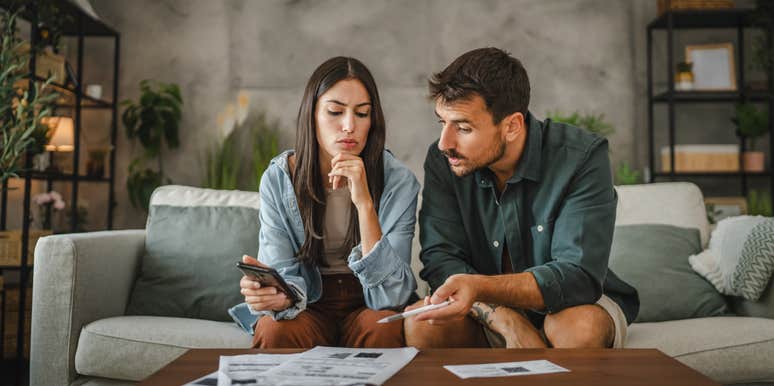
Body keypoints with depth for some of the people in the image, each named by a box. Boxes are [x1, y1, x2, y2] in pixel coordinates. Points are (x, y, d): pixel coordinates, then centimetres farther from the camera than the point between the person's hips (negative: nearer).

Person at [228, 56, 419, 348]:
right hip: (309, 306, 0)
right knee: (275, 332, -32)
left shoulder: (398, 181, -13)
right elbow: (286, 276, -9)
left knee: (385, 329, -33)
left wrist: (364, 202, -31)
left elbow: (390, 295, -21)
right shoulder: (277, 179, -8)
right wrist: (278, 295, -36)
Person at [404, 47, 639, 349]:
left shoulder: (582, 157, -20)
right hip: (488, 316, 2)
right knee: (420, 324, -26)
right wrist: (508, 322, -30)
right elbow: (440, 259, -15)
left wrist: (479, 288, -43)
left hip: (572, 303, -1)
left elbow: (578, 276, -27)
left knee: (581, 326, -34)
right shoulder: (442, 160, -10)